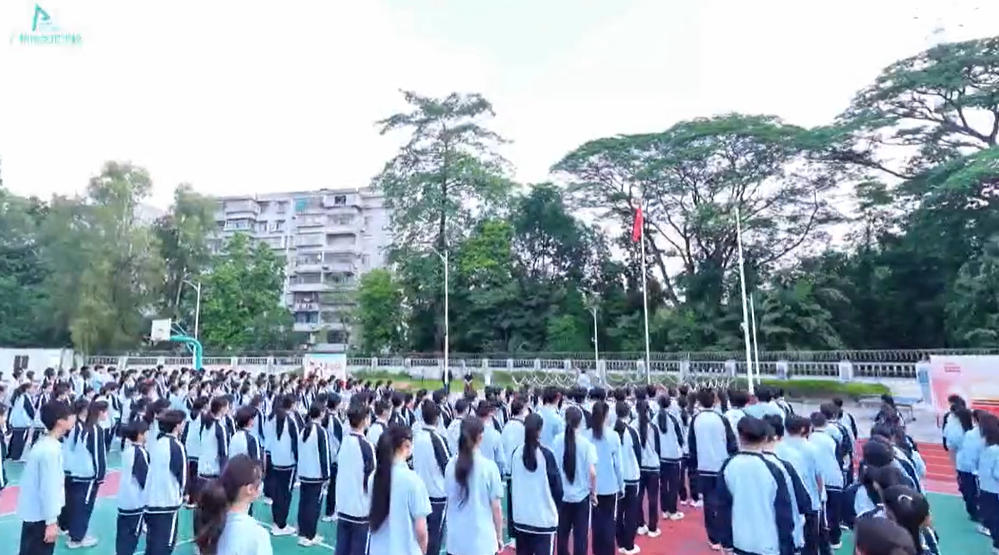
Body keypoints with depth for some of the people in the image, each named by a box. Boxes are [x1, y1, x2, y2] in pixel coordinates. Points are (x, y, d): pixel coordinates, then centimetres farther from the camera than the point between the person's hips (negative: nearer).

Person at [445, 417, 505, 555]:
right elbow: (496, 507, -8)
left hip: (456, 538, 4)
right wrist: (499, 536, 5)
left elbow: (449, 499, 7)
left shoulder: (451, 465, -4)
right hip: (482, 539, -4)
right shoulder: (489, 467, -15)